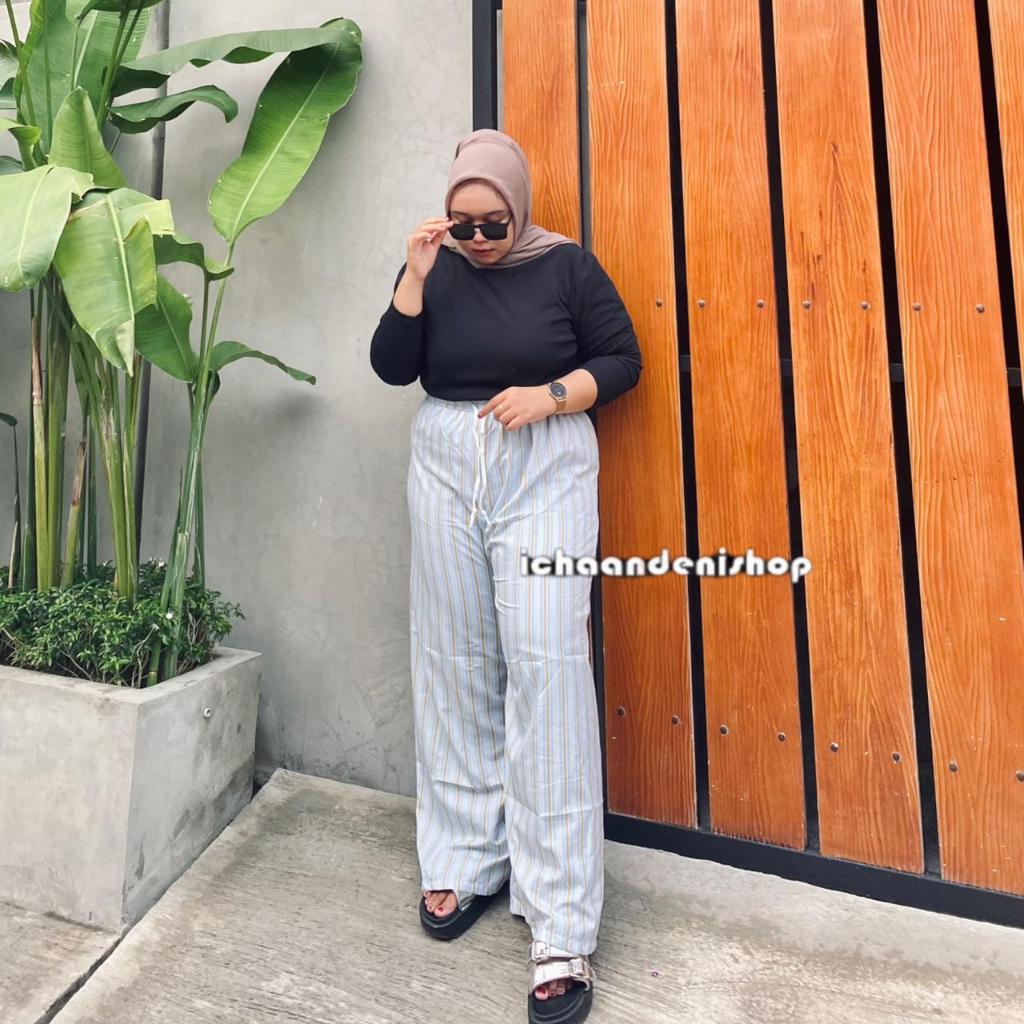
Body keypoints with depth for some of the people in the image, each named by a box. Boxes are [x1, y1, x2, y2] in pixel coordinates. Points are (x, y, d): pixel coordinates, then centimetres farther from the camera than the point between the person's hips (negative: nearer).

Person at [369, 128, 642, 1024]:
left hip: (544, 472, -3)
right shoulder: (434, 267, 11)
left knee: (547, 663, -11)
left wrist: (548, 395, -12)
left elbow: (622, 359, 4)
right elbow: (392, 367, 4)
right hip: (446, 470, 4)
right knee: (454, 664, 3)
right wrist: (413, 280, -7)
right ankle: (465, 859, 22)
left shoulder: (567, 266, 4)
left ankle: (562, 925, 0)